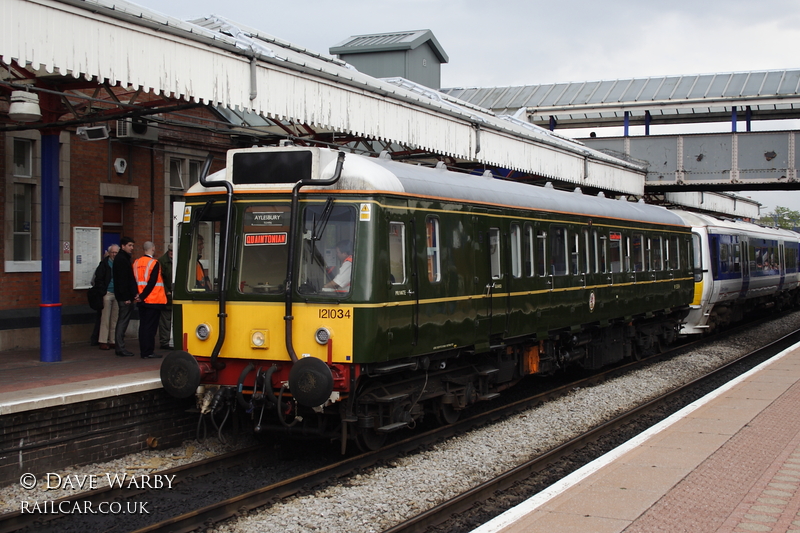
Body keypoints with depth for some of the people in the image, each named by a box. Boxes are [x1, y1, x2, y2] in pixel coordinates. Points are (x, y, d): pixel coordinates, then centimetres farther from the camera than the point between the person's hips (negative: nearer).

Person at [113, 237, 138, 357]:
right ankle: (120, 348, -7)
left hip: (123, 296, 11)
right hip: (124, 296, -11)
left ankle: (119, 347, 18)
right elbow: (122, 280, -19)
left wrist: (134, 293, 12)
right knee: (123, 321, -8)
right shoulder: (122, 259, -13)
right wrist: (126, 297, -21)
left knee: (122, 321, 13)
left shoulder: (124, 258, 19)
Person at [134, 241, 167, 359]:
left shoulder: (136, 263, 8)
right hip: (153, 300, -7)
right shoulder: (154, 263, -12)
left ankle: (143, 351, 15)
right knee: (150, 326, -3)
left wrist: (139, 295, 4)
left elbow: (135, 281, 8)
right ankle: (148, 352, -3)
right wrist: (142, 296, -14)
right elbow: (152, 282, -17)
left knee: (143, 325, 11)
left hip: (142, 301, 7)